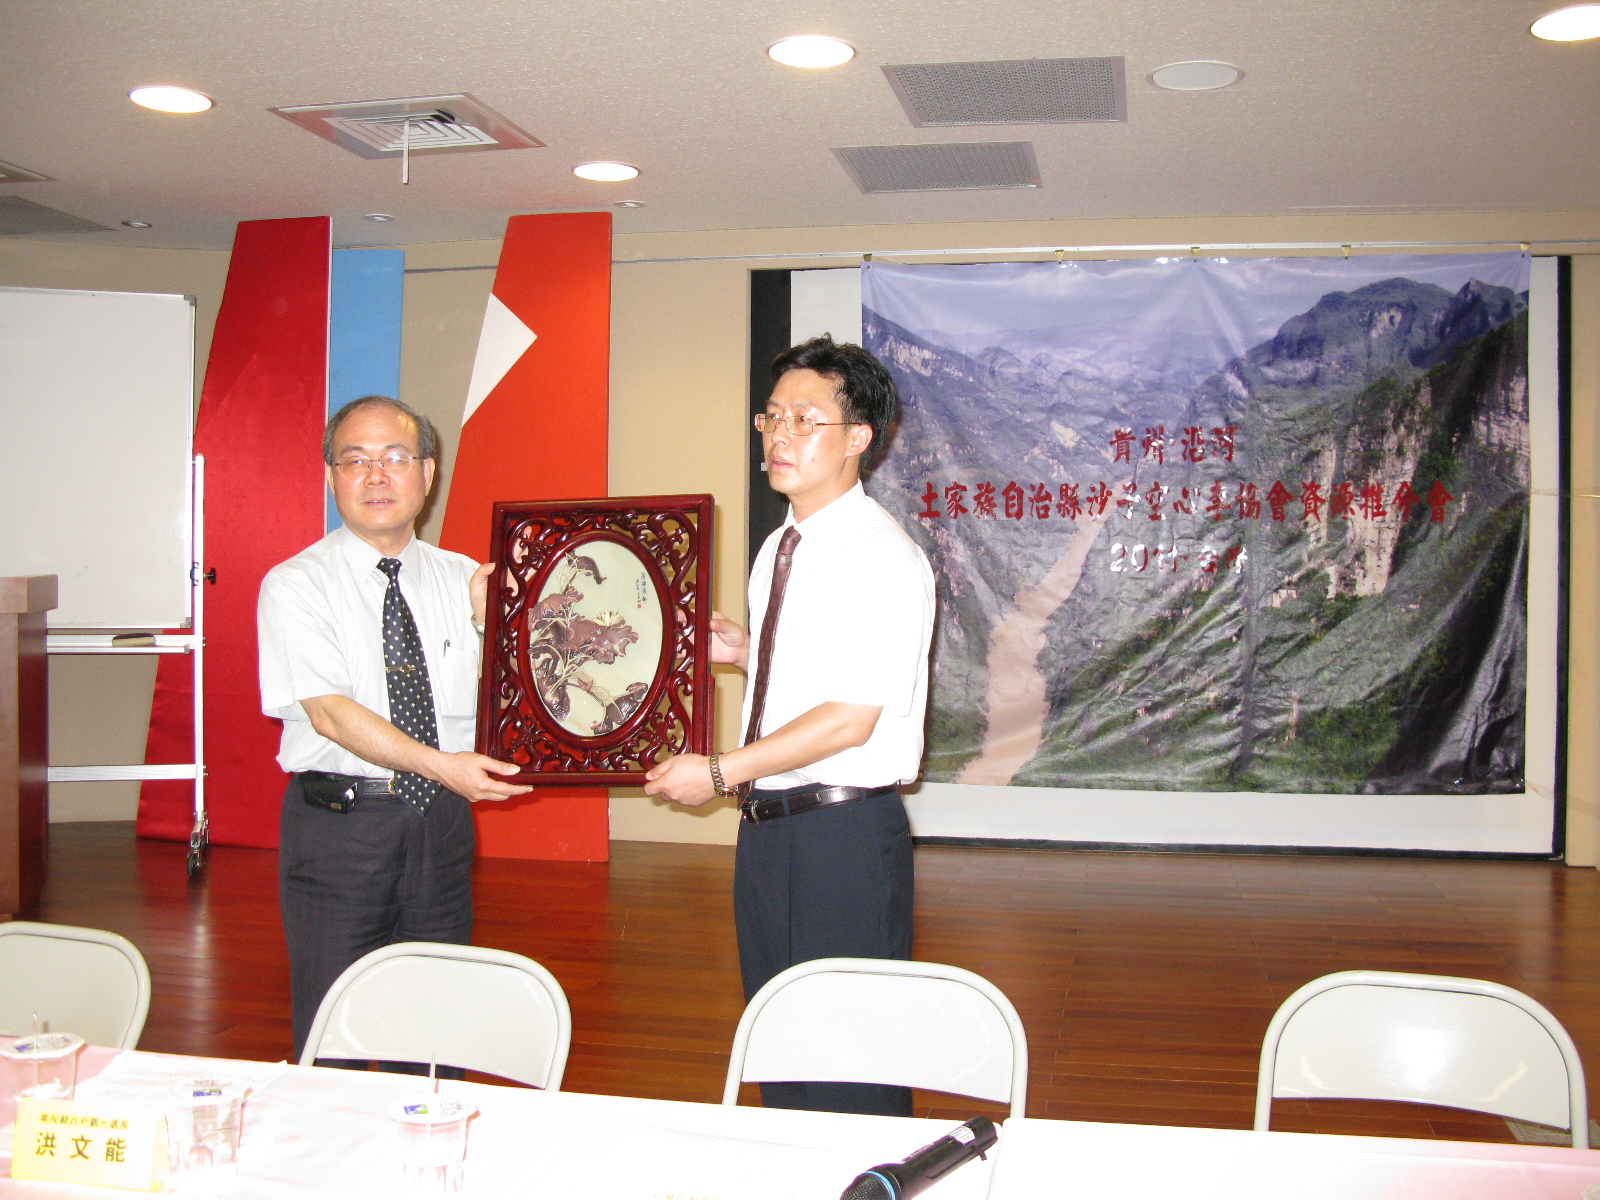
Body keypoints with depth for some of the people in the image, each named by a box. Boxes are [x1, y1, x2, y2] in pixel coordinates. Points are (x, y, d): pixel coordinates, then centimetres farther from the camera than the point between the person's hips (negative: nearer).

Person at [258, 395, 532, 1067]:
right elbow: (331, 712, -17)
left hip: (442, 821, 4)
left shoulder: (463, 580, 8)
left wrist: (485, 620, -11)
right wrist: (440, 764, -28)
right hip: (338, 825, -4)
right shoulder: (295, 585, -5)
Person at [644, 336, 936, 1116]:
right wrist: (744, 653, 6)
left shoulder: (881, 557, -16)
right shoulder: (778, 551, 12)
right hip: (767, 825, 9)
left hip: (845, 832, -9)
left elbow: (851, 719, -20)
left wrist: (717, 772, -16)